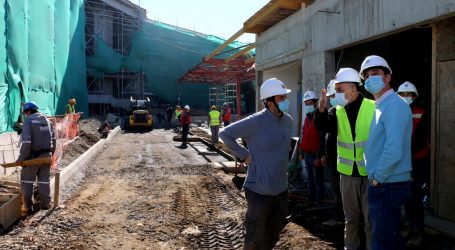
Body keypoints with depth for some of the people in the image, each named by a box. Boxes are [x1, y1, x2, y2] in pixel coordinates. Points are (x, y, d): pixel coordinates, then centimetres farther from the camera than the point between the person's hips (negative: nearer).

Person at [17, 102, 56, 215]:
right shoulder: (46, 120, 10)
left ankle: (28, 207, 8)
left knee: (27, 180, 7)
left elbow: (26, 142, -18)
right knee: (44, 180, 13)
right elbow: (53, 138, 11)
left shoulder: (29, 120, -10)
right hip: (46, 154, 6)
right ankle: (45, 204, 18)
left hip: (33, 155, -5)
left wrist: (22, 157, -12)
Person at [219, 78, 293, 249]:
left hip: (281, 190, 7)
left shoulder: (288, 120, 4)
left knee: (272, 235, 21)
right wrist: (243, 154, -14)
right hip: (260, 191, -7)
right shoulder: (255, 121, -18)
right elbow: (225, 134, -12)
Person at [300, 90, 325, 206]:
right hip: (306, 153, 8)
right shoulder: (307, 117, 13)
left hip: (315, 154, -8)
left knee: (318, 179, 0)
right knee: (310, 179, 16)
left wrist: (319, 156, -19)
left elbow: (322, 139, -17)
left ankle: (319, 203, 7)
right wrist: (302, 151, 16)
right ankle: (311, 200, 25)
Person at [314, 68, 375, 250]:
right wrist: (321, 109, -31)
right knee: (350, 215, 18)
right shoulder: (338, 111, 1)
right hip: (347, 171, 3)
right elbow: (323, 126, -14)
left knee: (370, 216, 10)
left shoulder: (373, 108, -10)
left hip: (370, 171, -3)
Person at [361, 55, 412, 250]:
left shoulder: (395, 105, -17)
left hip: (387, 186, -10)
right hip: (384, 184, 10)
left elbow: (394, 150, -26)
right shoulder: (380, 106, 14)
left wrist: (377, 178, -15)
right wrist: (375, 177, 12)